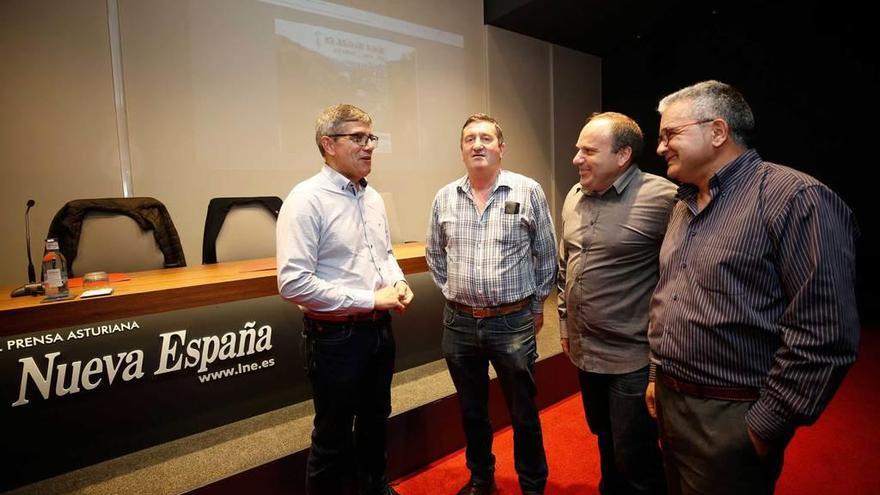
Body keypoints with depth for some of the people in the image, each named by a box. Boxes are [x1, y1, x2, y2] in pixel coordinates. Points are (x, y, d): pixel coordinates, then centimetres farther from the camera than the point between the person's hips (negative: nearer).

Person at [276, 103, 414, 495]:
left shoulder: (373, 198, 7)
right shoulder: (307, 199, -17)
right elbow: (293, 284, -24)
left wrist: (398, 283, -3)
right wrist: (369, 299, -21)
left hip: (379, 330, 8)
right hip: (335, 336, -7)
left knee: (375, 421, 25)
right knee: (333, 437, 12)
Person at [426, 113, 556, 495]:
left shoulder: (528, 191, -4)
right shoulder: (444, 198, 4)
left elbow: (545, 256, 2)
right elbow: (435, 256, 14)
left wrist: (536, 305, 6)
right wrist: (454, 294, 10)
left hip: (514, 322, -2)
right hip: (459, 323, 3)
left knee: (523, 412, 12)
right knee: (471, 410, 19)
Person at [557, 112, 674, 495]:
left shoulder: (662, 198, -18)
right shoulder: (574, 197, 5)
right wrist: (565, 323, 17)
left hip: (633, 359, -6)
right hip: (584, 352, 7)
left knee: (636, 463, 9)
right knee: (605, 442, 26)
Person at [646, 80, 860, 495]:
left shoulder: (794, 198, -16)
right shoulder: (684, 205, 10)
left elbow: (825, 332, -20)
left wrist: (765, 425, -17)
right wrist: (658, 376, 14)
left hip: (728, 419, -7)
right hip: (669, 401, 8)